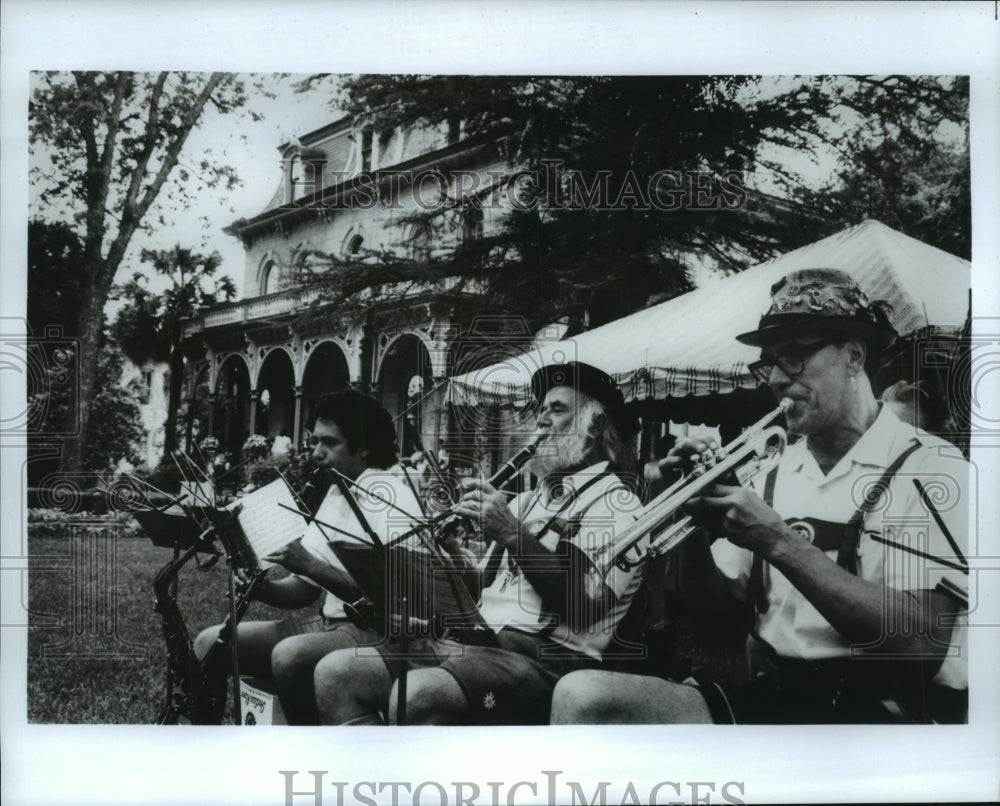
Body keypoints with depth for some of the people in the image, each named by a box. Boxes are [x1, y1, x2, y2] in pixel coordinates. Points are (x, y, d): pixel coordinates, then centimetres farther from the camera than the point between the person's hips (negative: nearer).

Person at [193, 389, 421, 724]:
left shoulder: (390, 495, -12)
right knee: (209, 643, -1)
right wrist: (262, 587, -7)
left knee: (289, 655, -35)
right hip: (329, 622, 9)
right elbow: (303, 591, 14)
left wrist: (312, 566, -27)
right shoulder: (335, 494, 15)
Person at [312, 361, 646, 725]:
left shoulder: (616, 501, 2)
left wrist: (512, 534, -16)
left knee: (419, 694, -35)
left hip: (543, 657, -8)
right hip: (472, 639, 8)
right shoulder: (529, 500, 26)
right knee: (334, 672, -10)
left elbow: (586, 600, -15)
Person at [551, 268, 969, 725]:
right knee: (584, 697, -20)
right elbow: (712, 619, 13)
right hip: (771, 699, 5)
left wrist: (777, 541, -18)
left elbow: (922, 641, -17)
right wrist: (693, 524, -5)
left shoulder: (932, 468, -3)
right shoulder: (771, 476, 14)